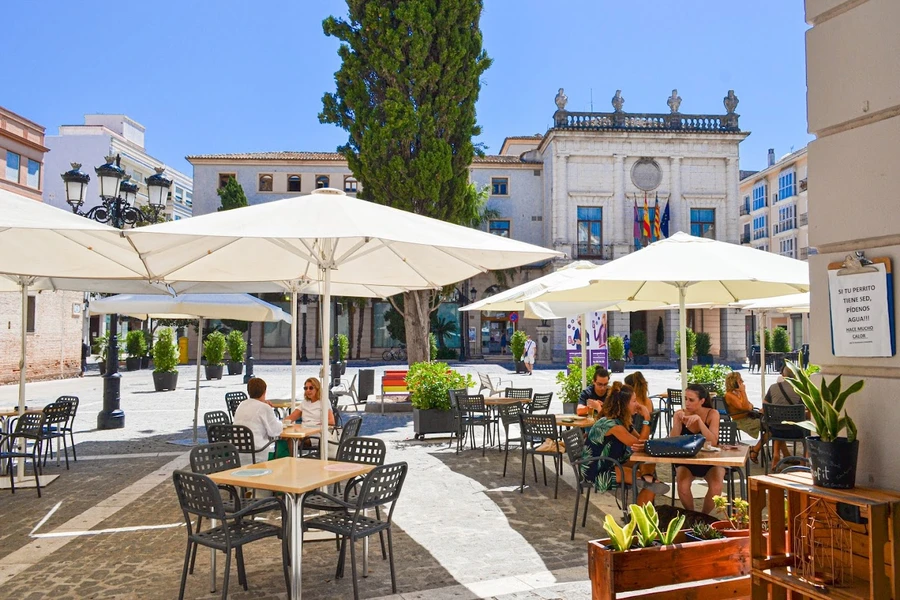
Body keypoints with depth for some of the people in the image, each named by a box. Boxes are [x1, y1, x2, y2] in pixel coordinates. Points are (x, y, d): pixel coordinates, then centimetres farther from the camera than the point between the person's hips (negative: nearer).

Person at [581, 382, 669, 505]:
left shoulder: (622, 420, 5)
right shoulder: (610, 423, -25)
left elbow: (640, 442, 4)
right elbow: (639, 444, -20)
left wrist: (641, 445, -21)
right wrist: (646, 418, -16)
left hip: (611, 464, 10)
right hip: (597, 472, -10)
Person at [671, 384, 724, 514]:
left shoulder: (712, 414, -12)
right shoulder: (680, 414, -9)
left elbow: (713, 442, -25)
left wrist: (699, 420, -33)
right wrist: (677, 421, -29)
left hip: (710, 460, -1)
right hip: (686, 460, 1)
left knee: (716, 487, -28)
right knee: (682, 487, -27)